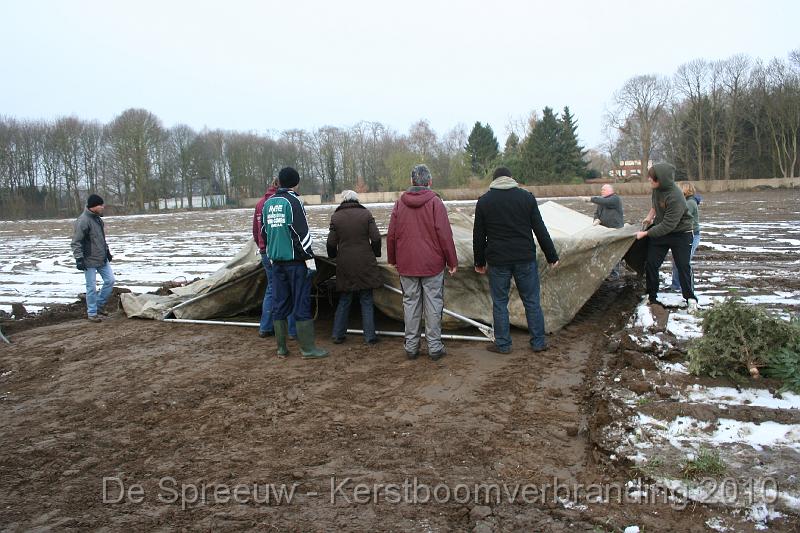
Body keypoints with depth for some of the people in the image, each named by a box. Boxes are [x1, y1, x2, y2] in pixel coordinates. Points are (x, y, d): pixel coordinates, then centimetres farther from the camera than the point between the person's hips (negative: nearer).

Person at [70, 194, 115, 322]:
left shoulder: (98, 218, 9)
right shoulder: (83, 221, -19)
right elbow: (76, 242, -19)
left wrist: (107, 251, 24)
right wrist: (79, 258, -23)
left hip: (102, 259, 8)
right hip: (90, 261, -8)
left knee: (110, 280, 9)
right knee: (92, 287, -1)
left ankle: (99, 305, 24)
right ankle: (92, 313, 11)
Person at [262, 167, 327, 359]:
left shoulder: (267, 204, 11)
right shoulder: (293, 201, -11)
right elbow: (301, 231, -15)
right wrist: (308, 255, -7)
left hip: (276, 261, 7)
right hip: (295, 260, -6)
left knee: (279, 305, 10)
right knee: (302, 304, -2)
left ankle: (281, 348, 15)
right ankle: (308, 348, 1)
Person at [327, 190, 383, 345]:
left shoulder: (336, 216, 0)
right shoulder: (366, 214, -2)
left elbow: (331, 242, 2)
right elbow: (376, 238, -4)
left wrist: (333, 256, 20)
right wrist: (375, 254, 12)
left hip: (344, 264, 1)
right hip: (365, 263, -1)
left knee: (344, 300, 13)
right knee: (366, 300, 6)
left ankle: (338, 335, 15)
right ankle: (370, 336, 8)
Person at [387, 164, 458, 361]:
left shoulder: (399, 204, 4)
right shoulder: (435, 202, -7)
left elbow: (391, 235, 7)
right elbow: (445, 235, -9)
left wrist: (393, 260, 18)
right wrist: (452, 261, -1)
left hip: (406, 265, 3)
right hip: (432, 264, -3)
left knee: (410, 304, 10)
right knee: (433, 304, 4)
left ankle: (411, 346, 15)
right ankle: (434, 346, 8)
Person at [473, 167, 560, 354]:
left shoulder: (484, 201, 3)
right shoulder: (526, 197, 3)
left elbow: (478, 236, 5)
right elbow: (540, 230, 2)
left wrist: (479, 262, 15)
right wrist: (552, 256, 8)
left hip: (498, 261, -1)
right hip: (525, 259, 1)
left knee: (500, 303, 8)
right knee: (532, 301, 10)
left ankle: (502, 344, 14)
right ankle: (538, 342, 17)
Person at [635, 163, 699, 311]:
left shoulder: (676, 198, -34)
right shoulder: (657, 187, -12)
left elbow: (667, 226, -31)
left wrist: (645, 233, -26)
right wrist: (651, 215, 8)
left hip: (680, 233, -7)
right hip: (660, 230, 7)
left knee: (683, 266, -2)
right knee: (650, 264, 4)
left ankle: (690, 298, 14)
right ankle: (652, 297, 17)